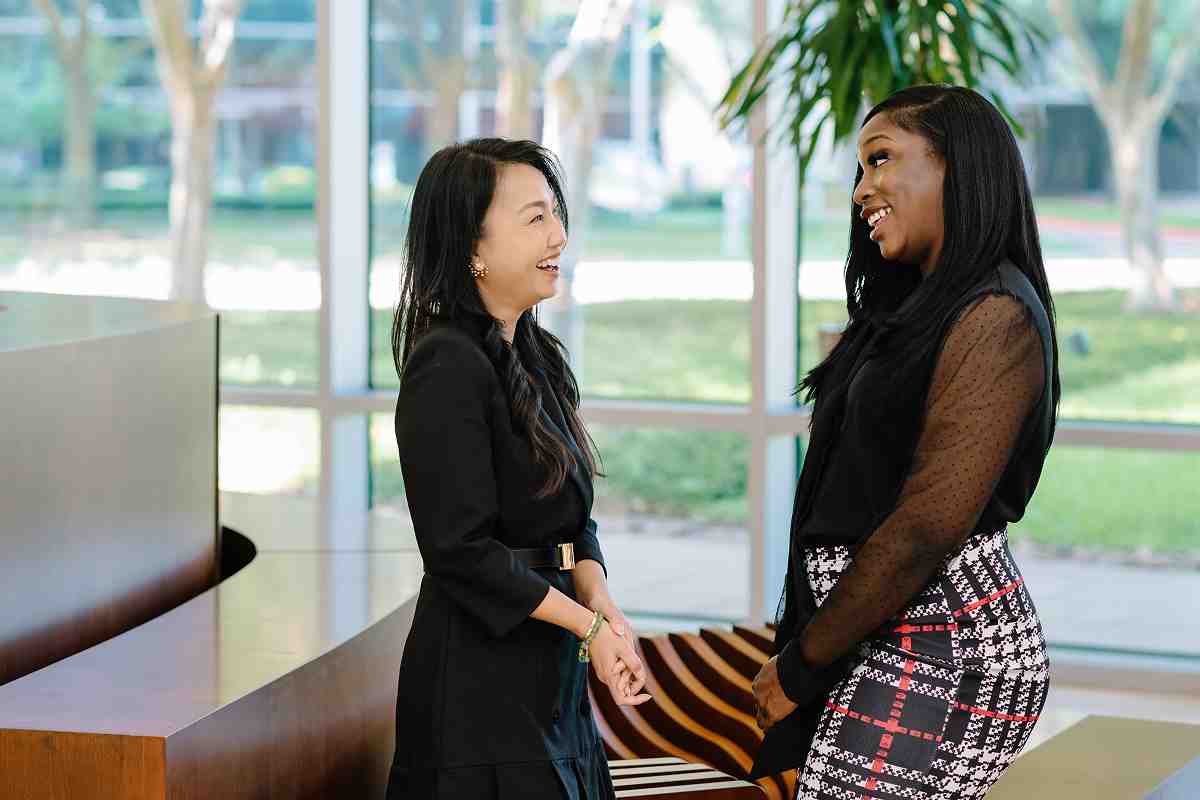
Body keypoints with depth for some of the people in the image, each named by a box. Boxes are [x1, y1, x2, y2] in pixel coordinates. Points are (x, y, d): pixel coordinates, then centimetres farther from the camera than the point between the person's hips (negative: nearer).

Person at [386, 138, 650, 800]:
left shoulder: (536, 357, 11)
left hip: (548, 677, 8)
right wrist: (589, 624, -16)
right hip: (479, 687, -8)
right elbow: (462, 551, -21)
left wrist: (604, 608, -7)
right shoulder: (447, 367, -17)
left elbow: (572, 521, 11)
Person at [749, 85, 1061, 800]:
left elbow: (929, 528, -20)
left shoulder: (994, 319, -13)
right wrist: (802, 650, 7)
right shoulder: (926, 306, 17)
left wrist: (801, 666, -12)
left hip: (940, 655, -9)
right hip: (889, 637, 9)